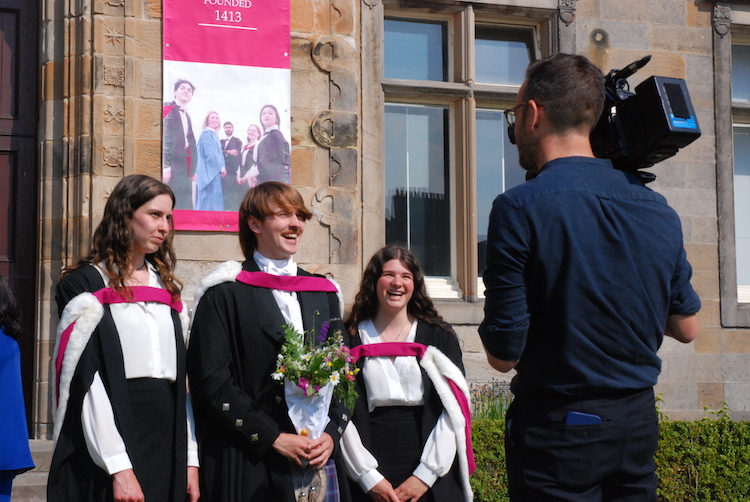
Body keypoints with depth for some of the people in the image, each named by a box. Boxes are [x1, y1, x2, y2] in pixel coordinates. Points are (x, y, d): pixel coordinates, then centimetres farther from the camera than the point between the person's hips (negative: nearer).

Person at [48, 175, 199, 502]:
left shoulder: (167, 289, 15)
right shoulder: (85, 285, -4)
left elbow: (179, 377, 13)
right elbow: (88, 382, -12)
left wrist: (190, 461, 5)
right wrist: (119, 467, -19)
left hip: (168, 441, 6)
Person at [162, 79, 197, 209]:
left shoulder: (186, 115, 21)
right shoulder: (168, 110, -4)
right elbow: (165, 139, -12)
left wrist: (192, 169, 16)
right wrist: (165, 167, -19)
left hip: (184, 168, 8)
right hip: (172, 166, -8)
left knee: (185, 206, 3)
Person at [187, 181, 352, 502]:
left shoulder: (324, 293, 15)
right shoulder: (225, 294, 0)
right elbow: (212, 380, -8)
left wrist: (331, 433, -3)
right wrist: (274, 437, -13)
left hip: (319, 459, 4)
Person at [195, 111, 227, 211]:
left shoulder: (214, 135, 20)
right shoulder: (206, 134, -9)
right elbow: (210, 154, -16)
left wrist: (221, 168, 5)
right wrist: (221, 168, -12)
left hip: (215, 172, 9)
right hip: (209, 172, -9)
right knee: (210, 198, -12)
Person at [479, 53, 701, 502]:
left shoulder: (521, 208, -16)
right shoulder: (656, 208, 2)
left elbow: (504, 354, -15)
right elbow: (686, 327, 11)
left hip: (559, 428, -5)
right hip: (638, 420, 6)